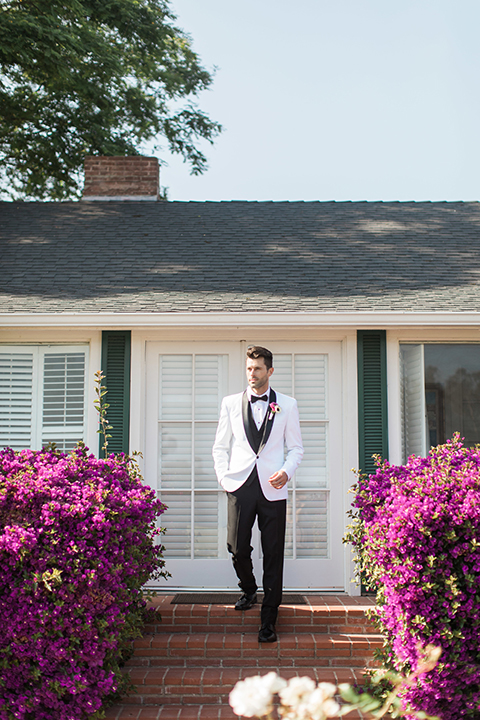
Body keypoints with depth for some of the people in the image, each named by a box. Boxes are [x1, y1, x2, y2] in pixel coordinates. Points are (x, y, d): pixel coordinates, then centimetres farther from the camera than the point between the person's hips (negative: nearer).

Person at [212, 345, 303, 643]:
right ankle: (249, 591, 29)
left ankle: (268, 622, 10)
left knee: (273, 556, 0)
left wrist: (286, 472, -7)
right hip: (240, 485, 1)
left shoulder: (287, 405, 9)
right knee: (237, 548, -4)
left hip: (272, 488, -1)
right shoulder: (231, 403, 12)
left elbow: (296, 447, 11)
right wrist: (224, 477, 0)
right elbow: (220, 447, 14)